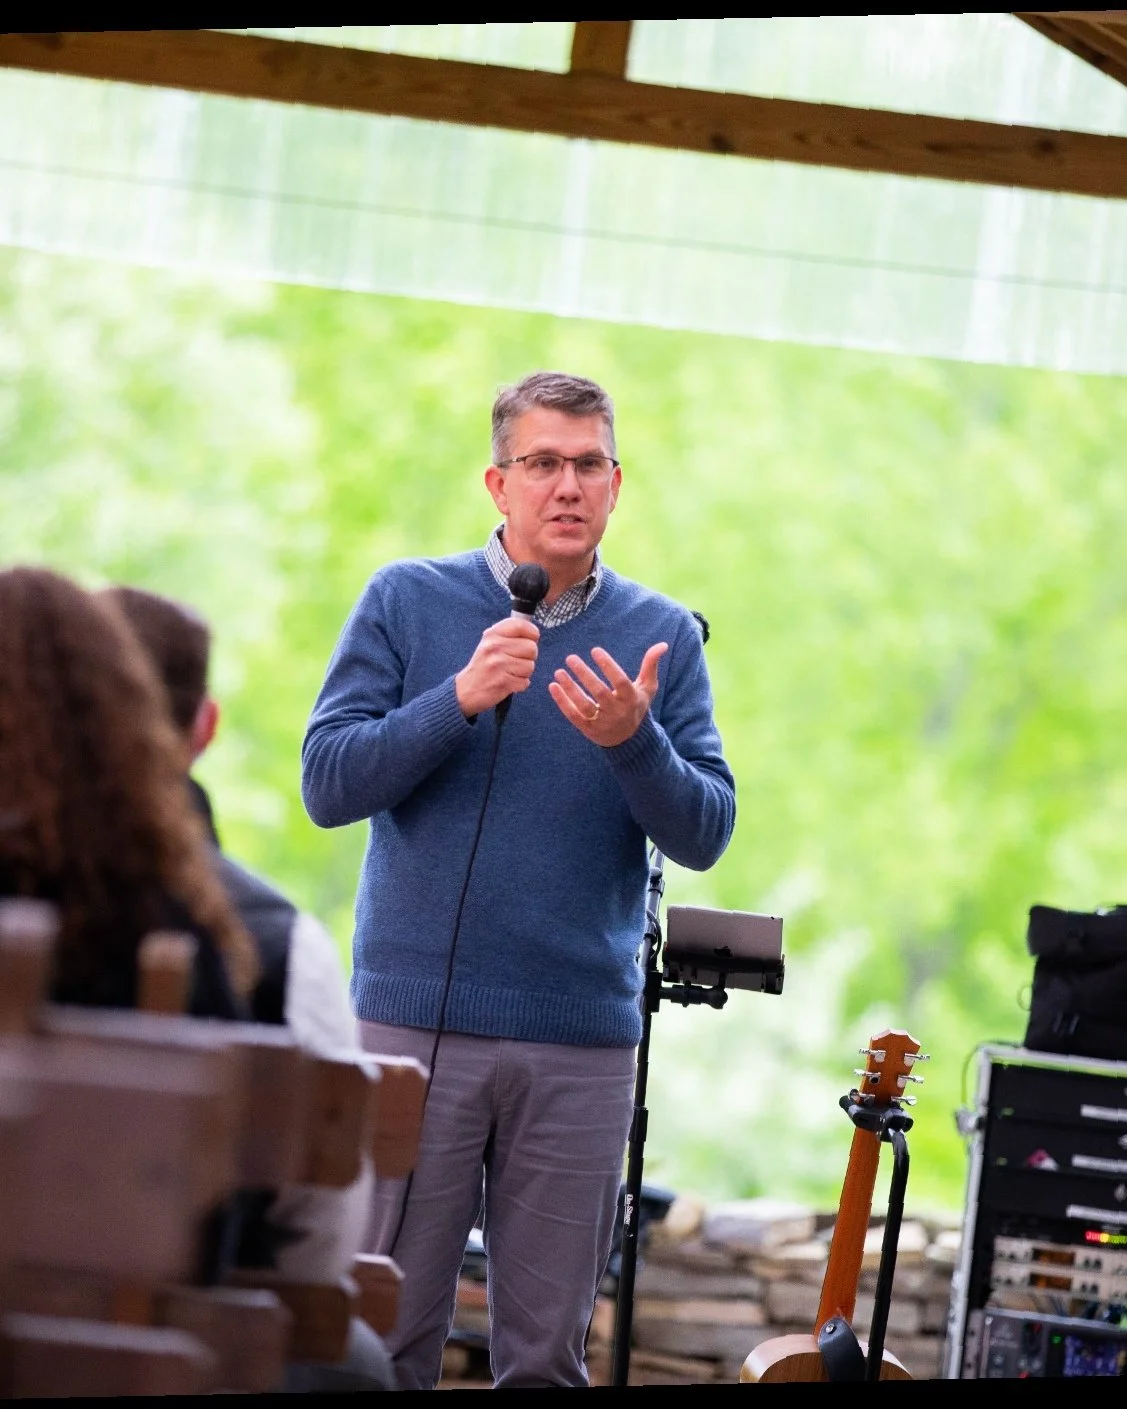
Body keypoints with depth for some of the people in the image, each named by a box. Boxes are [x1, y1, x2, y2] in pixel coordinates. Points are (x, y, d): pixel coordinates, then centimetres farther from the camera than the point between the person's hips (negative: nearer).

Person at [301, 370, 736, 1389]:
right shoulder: (407, 601, 3)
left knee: (548, 1353, 6)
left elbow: (704, 837, 1)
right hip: (417, 1023, -2)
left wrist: (632, 742, -17)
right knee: (386, 1337, 0)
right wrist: (462, 700, -16)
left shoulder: (662, 636, 7)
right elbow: (328, 785, -5)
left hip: (584, 1041, 2)